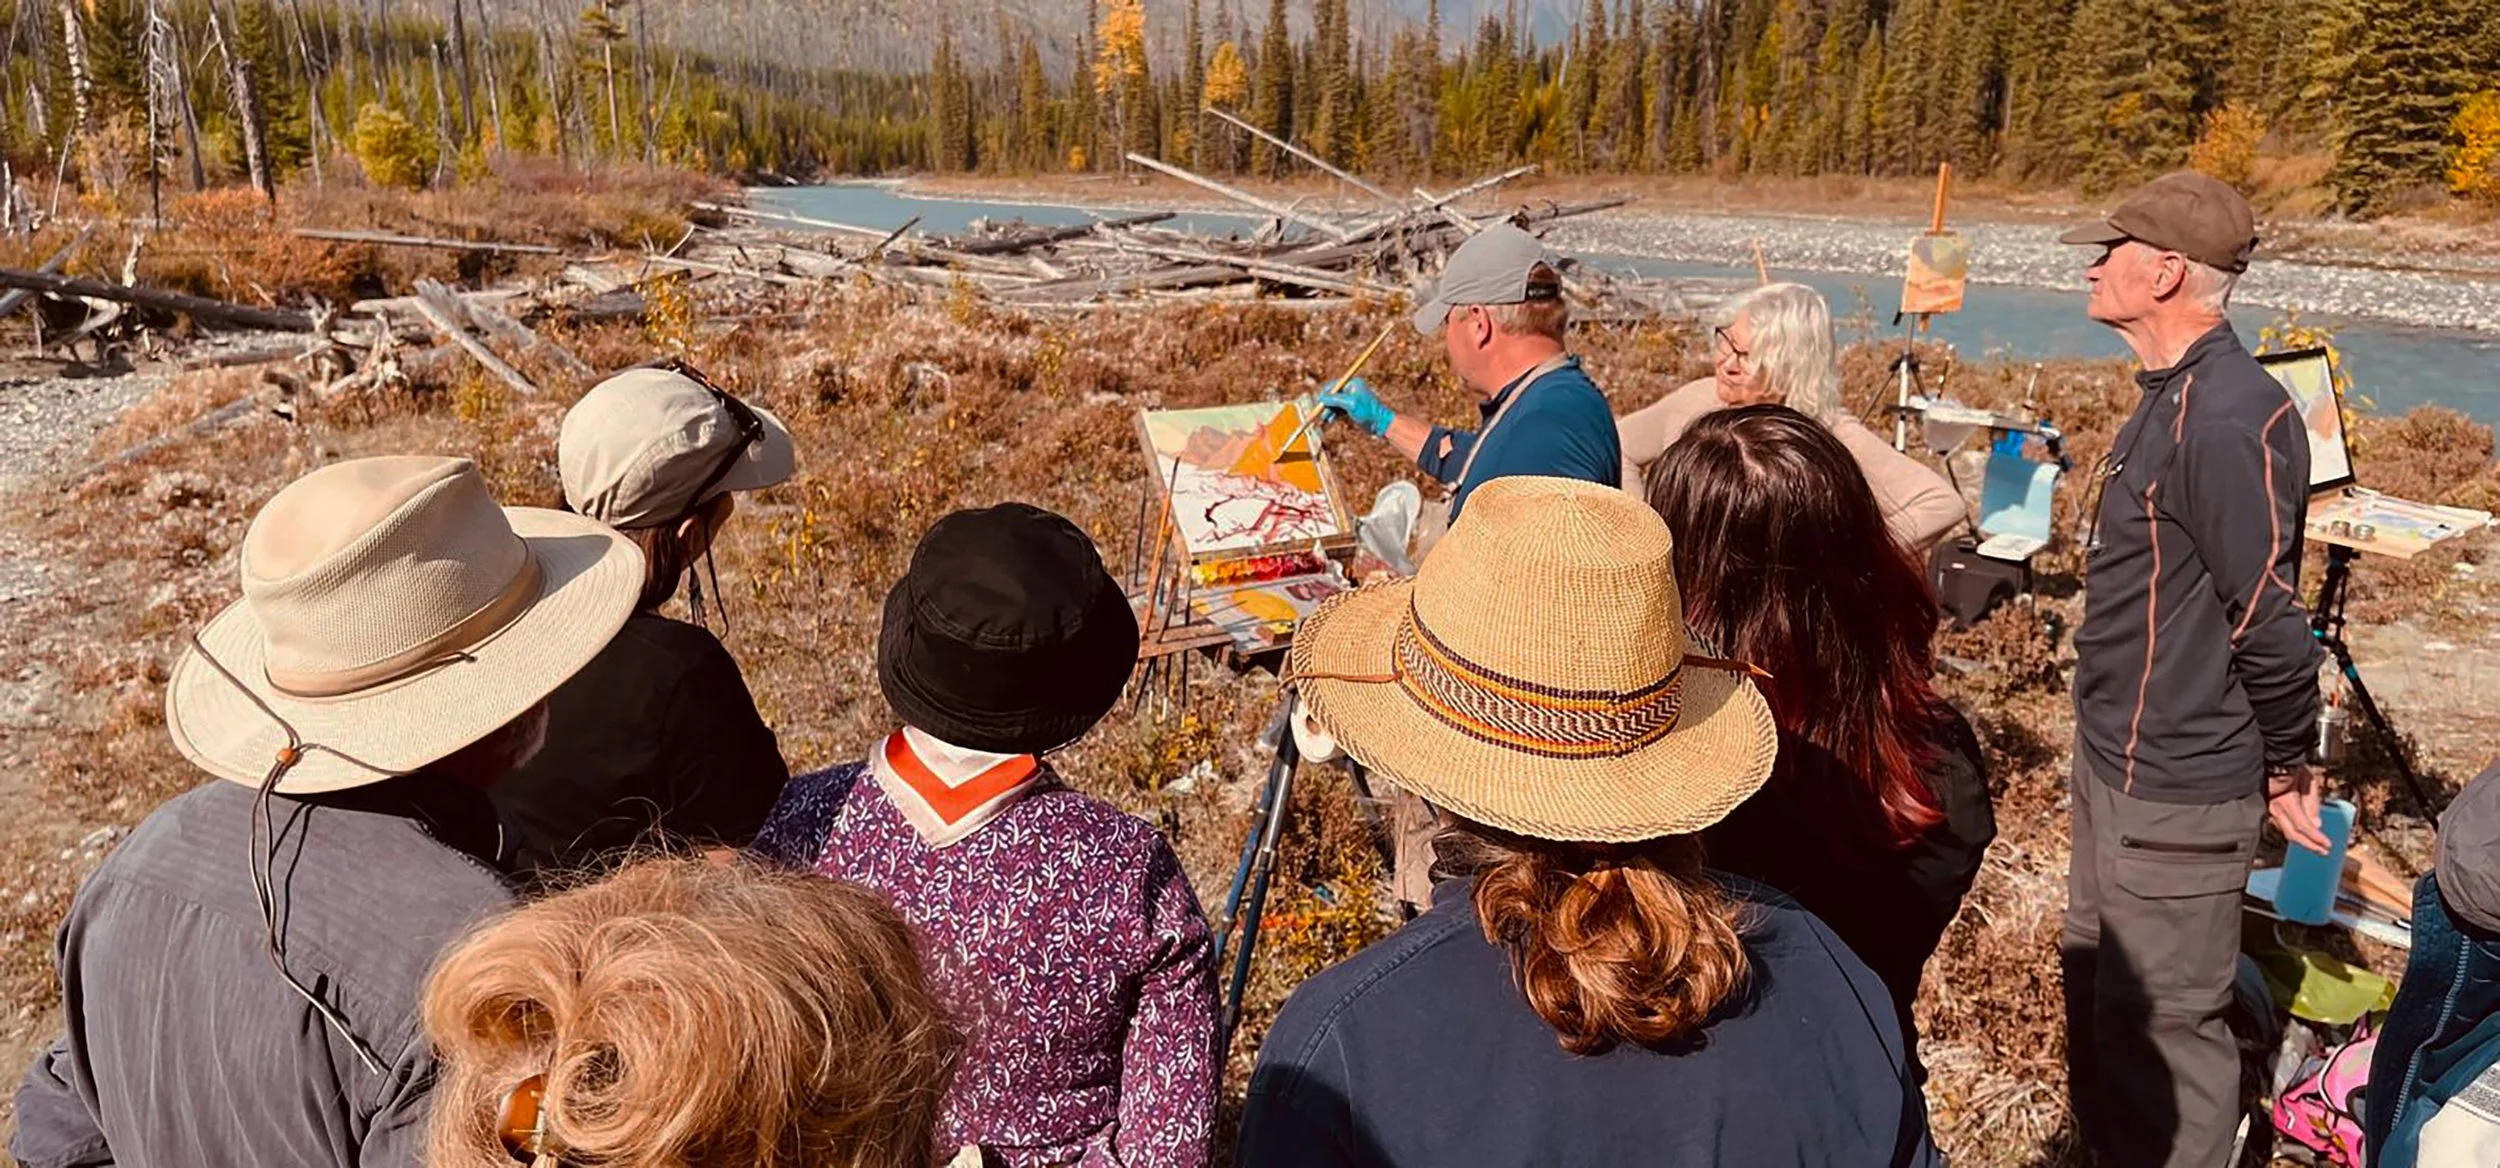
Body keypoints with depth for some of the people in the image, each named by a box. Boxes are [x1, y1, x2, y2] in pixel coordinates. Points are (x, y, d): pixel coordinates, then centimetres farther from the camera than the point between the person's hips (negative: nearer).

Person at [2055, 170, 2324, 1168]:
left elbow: (2269, 616, -21)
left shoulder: (2227, 419, -23)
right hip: (2118, 755, 10)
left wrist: (2287, 765, -8)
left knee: (2161, 1026, 3)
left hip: (2175, 790, -10)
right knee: (2096, 980, 23)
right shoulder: (2171, 398, 8)